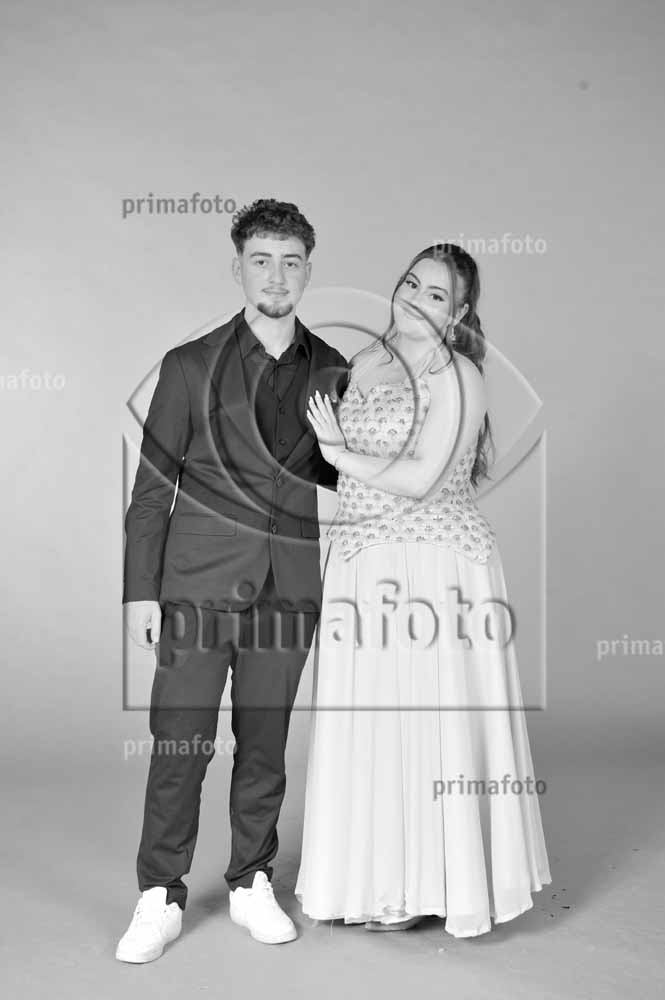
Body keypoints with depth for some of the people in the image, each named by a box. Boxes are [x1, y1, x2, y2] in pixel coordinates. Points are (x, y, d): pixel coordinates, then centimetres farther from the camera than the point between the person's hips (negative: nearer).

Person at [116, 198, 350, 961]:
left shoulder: (333, 371, 7)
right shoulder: (190, 366, 1)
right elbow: (152, 486, 0)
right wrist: (140, 591, -3)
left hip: (288, 587, 2)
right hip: (200, 582, -2)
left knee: (266, 744, 9)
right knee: (179, 743, 0)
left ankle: (252, 885, 25)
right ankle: (160, 899, 14)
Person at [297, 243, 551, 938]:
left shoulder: (457, 376, -8)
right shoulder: (363, 363, 13)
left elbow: (419, 480, -17)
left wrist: (340, 453, -9)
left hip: (438, 567, -6)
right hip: (361, 565, 7)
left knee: (428, 718, 2)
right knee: (365, 722, 11)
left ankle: (427, 885, 18)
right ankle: (373, 878, 26)